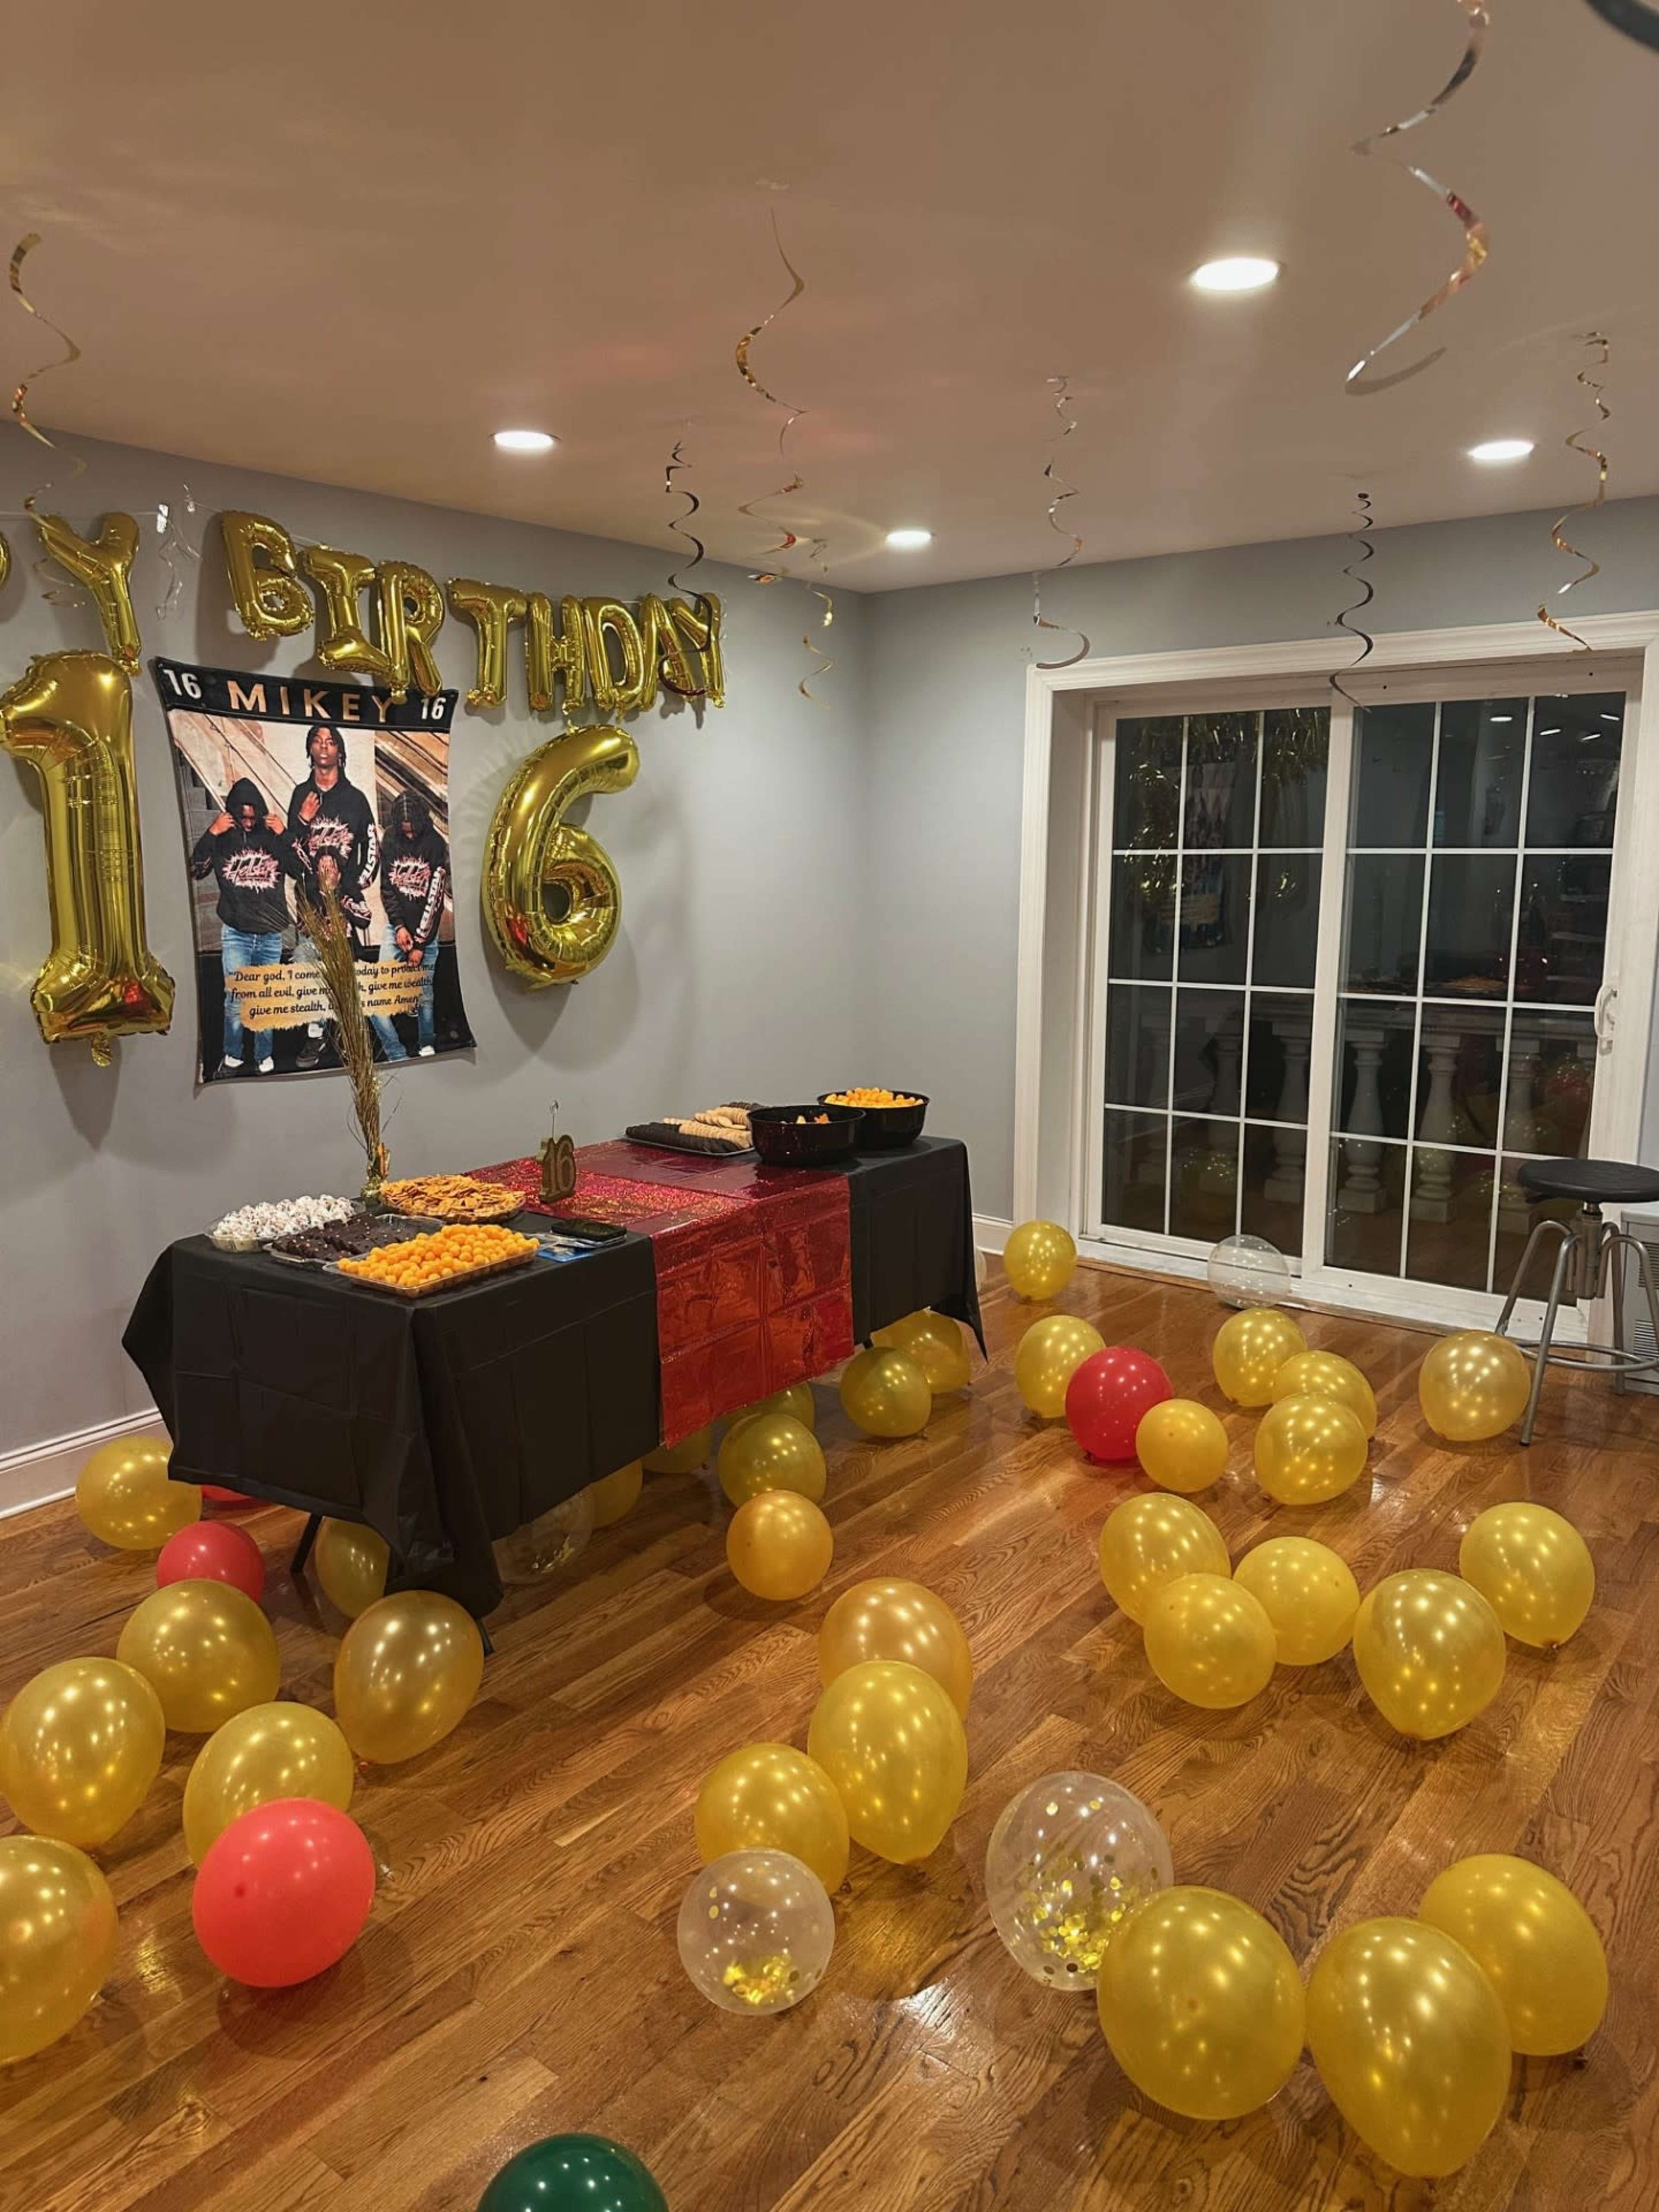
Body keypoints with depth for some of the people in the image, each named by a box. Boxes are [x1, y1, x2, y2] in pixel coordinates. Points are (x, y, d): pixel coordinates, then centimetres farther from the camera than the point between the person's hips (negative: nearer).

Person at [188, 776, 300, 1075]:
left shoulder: (273, 835, 6)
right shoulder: (222, 839, 4)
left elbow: (299, 870, 0)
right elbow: (195, 870, -4)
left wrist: (284, 835, -10)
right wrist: (211, 834, -12)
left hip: (271, 933, 1)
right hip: (236, 932, -1)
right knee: (235, 997, -8)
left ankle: (264, 1057, 16)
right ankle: (232, 1055, 6)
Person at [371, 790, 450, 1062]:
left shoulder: (436, 847, -8)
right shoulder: (391, 840, 2)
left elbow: (434, 900, -10)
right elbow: (387, 887, 4)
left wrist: (420, 943, -10)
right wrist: (399, 926, -8)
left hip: (425, 930, -3)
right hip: (397, 926, 3)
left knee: (424, 993, 1)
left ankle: (427, 1048, 16)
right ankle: (398, 1055, -7)